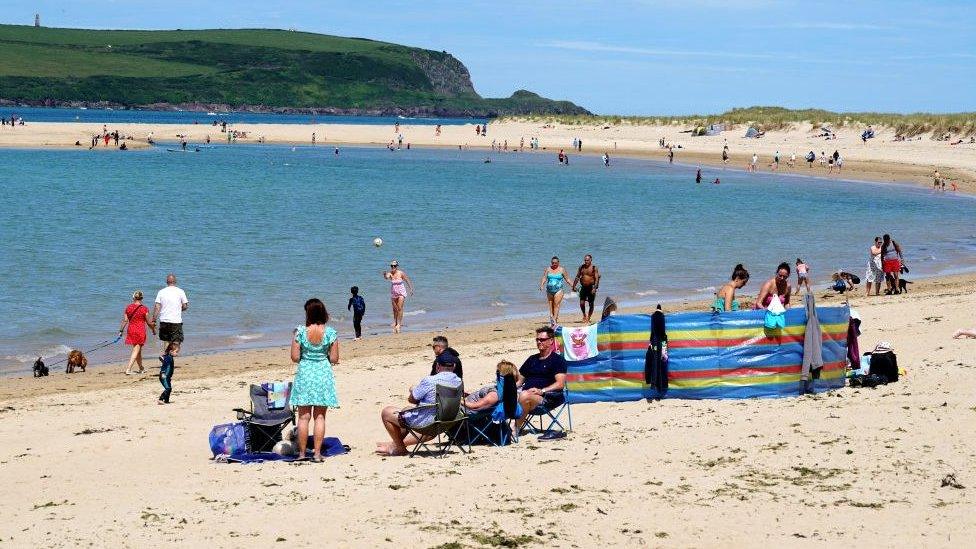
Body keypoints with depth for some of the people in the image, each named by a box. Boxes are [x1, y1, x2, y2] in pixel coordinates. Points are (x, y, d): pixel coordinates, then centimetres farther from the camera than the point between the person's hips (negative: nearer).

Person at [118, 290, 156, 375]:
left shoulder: (128, 307, 0)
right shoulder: (144, 309, -9)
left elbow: (125, 320, -1)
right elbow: (148, 322, -5)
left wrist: (121, 331, 6)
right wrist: (153, 330, 11)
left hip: (131, 330, 4)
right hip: (140, 331, -4)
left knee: (137, 350, 20)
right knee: (136, 350, -2)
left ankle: (141, 368, 34)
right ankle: (128, 369, -15)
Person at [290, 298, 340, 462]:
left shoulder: (300, 332, -10)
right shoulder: (331, 333, -7)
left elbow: (295, 358, -8)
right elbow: (334, 359, -5)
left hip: (305, 374, -1)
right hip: (324, 374, 1)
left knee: (303, 416, 6)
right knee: (320, 416, 6)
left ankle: (302, 453, 9)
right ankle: (317, 453, 5)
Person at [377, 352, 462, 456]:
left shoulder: (429, 381, -23)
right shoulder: (458, 381, -4)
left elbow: (411, 399, -10)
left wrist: (414, 390, 13)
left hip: (425, 422, -7)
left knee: (386, 412, 10)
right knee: (408, 410, 34)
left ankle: (400, 448, 21)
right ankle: (395, 444, 44)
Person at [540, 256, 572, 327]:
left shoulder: (562, 270, 4)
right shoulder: (548, 269, 8)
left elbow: (567, 279, 8)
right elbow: (544, 278, 2)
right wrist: (541, 285, -14)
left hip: (558, 290, -3)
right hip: (549, 290, 3)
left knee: (556, 305, -11)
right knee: (550, 306, 5)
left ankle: (555, 319, -15)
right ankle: (551, 317, 12)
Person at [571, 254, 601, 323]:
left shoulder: (594, 268, -6)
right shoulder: (581, 267, 6)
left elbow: (597, 279, -12)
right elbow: (577, 277, 12)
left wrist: (594, 288, -23)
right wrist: (574, 286, 4)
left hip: (591, 287, -3)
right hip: (583, 287, 3)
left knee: (591, 304, 2)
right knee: (581, 303, -6)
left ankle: (588, 318, 14)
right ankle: (584, 314, 19)